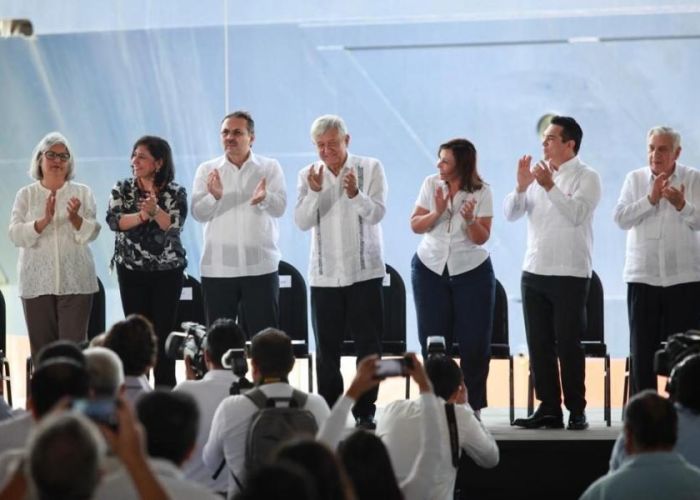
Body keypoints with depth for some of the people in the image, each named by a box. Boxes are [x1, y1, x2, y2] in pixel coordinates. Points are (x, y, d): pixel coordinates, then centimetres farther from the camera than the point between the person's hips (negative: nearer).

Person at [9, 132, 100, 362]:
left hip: (75, 282, -1)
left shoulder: (82, 193, 8)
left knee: (74, 345, -7)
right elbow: (15, 235, -5)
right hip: (37, 282, 1)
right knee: (41, 345, 1)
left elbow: (92, 233, -1)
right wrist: (44, 220, -20)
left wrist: (75, 218, -21)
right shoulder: (26, 194, 7)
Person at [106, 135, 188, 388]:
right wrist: (143, 215, -27)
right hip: (131, 270, 1)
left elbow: (174, 226, -17)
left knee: (164, 331, -2)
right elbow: (114, 220, -12)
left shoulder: (175, 193, -3)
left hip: (167, 271, -1)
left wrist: (155, 210, -36)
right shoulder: (122, 189, 2)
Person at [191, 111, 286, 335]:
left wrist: (264, 198, -32)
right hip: (217, 268, 1)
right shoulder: (207, 170, 7)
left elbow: (279, 207, -8)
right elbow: (199, 213, -3)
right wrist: (215, 197, -25)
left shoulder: (270, 168, 4)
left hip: (260, 267, -1)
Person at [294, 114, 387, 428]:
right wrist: (314, 192, -21)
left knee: (368, 346, 0)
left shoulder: (370, 169, -2)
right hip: (324, 274, 2)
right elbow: (302, 222, -5)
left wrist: (356, 195, -30)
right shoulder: (308, 176, 4)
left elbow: (377, 213, -12)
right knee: (327, 349, 5)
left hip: (364, 272, -2)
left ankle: (365, 411, 6)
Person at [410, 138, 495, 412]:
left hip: (472, 271, -2)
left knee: (474, 343, -3)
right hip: (430, 268, 2)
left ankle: (473, 407, 6)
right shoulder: (431, 184, -2)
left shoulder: (481, 193, -8)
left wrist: (470, 220, -28)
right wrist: (437, 212, -20)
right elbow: (415, 225, -2)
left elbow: (481, 238, -8)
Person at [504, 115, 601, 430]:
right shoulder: (537, 174, 11)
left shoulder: (586, 178, -4)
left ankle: (576, 411, 2)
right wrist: (521, 186, -11)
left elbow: (577, 213, -20)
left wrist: (550, 187, -28)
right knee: (539, 345, 7)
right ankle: (548, 409, 12)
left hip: (570, 274, -6)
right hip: (534, 273, 6)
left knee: (568, 345, -4)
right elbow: (511, 213, 6)